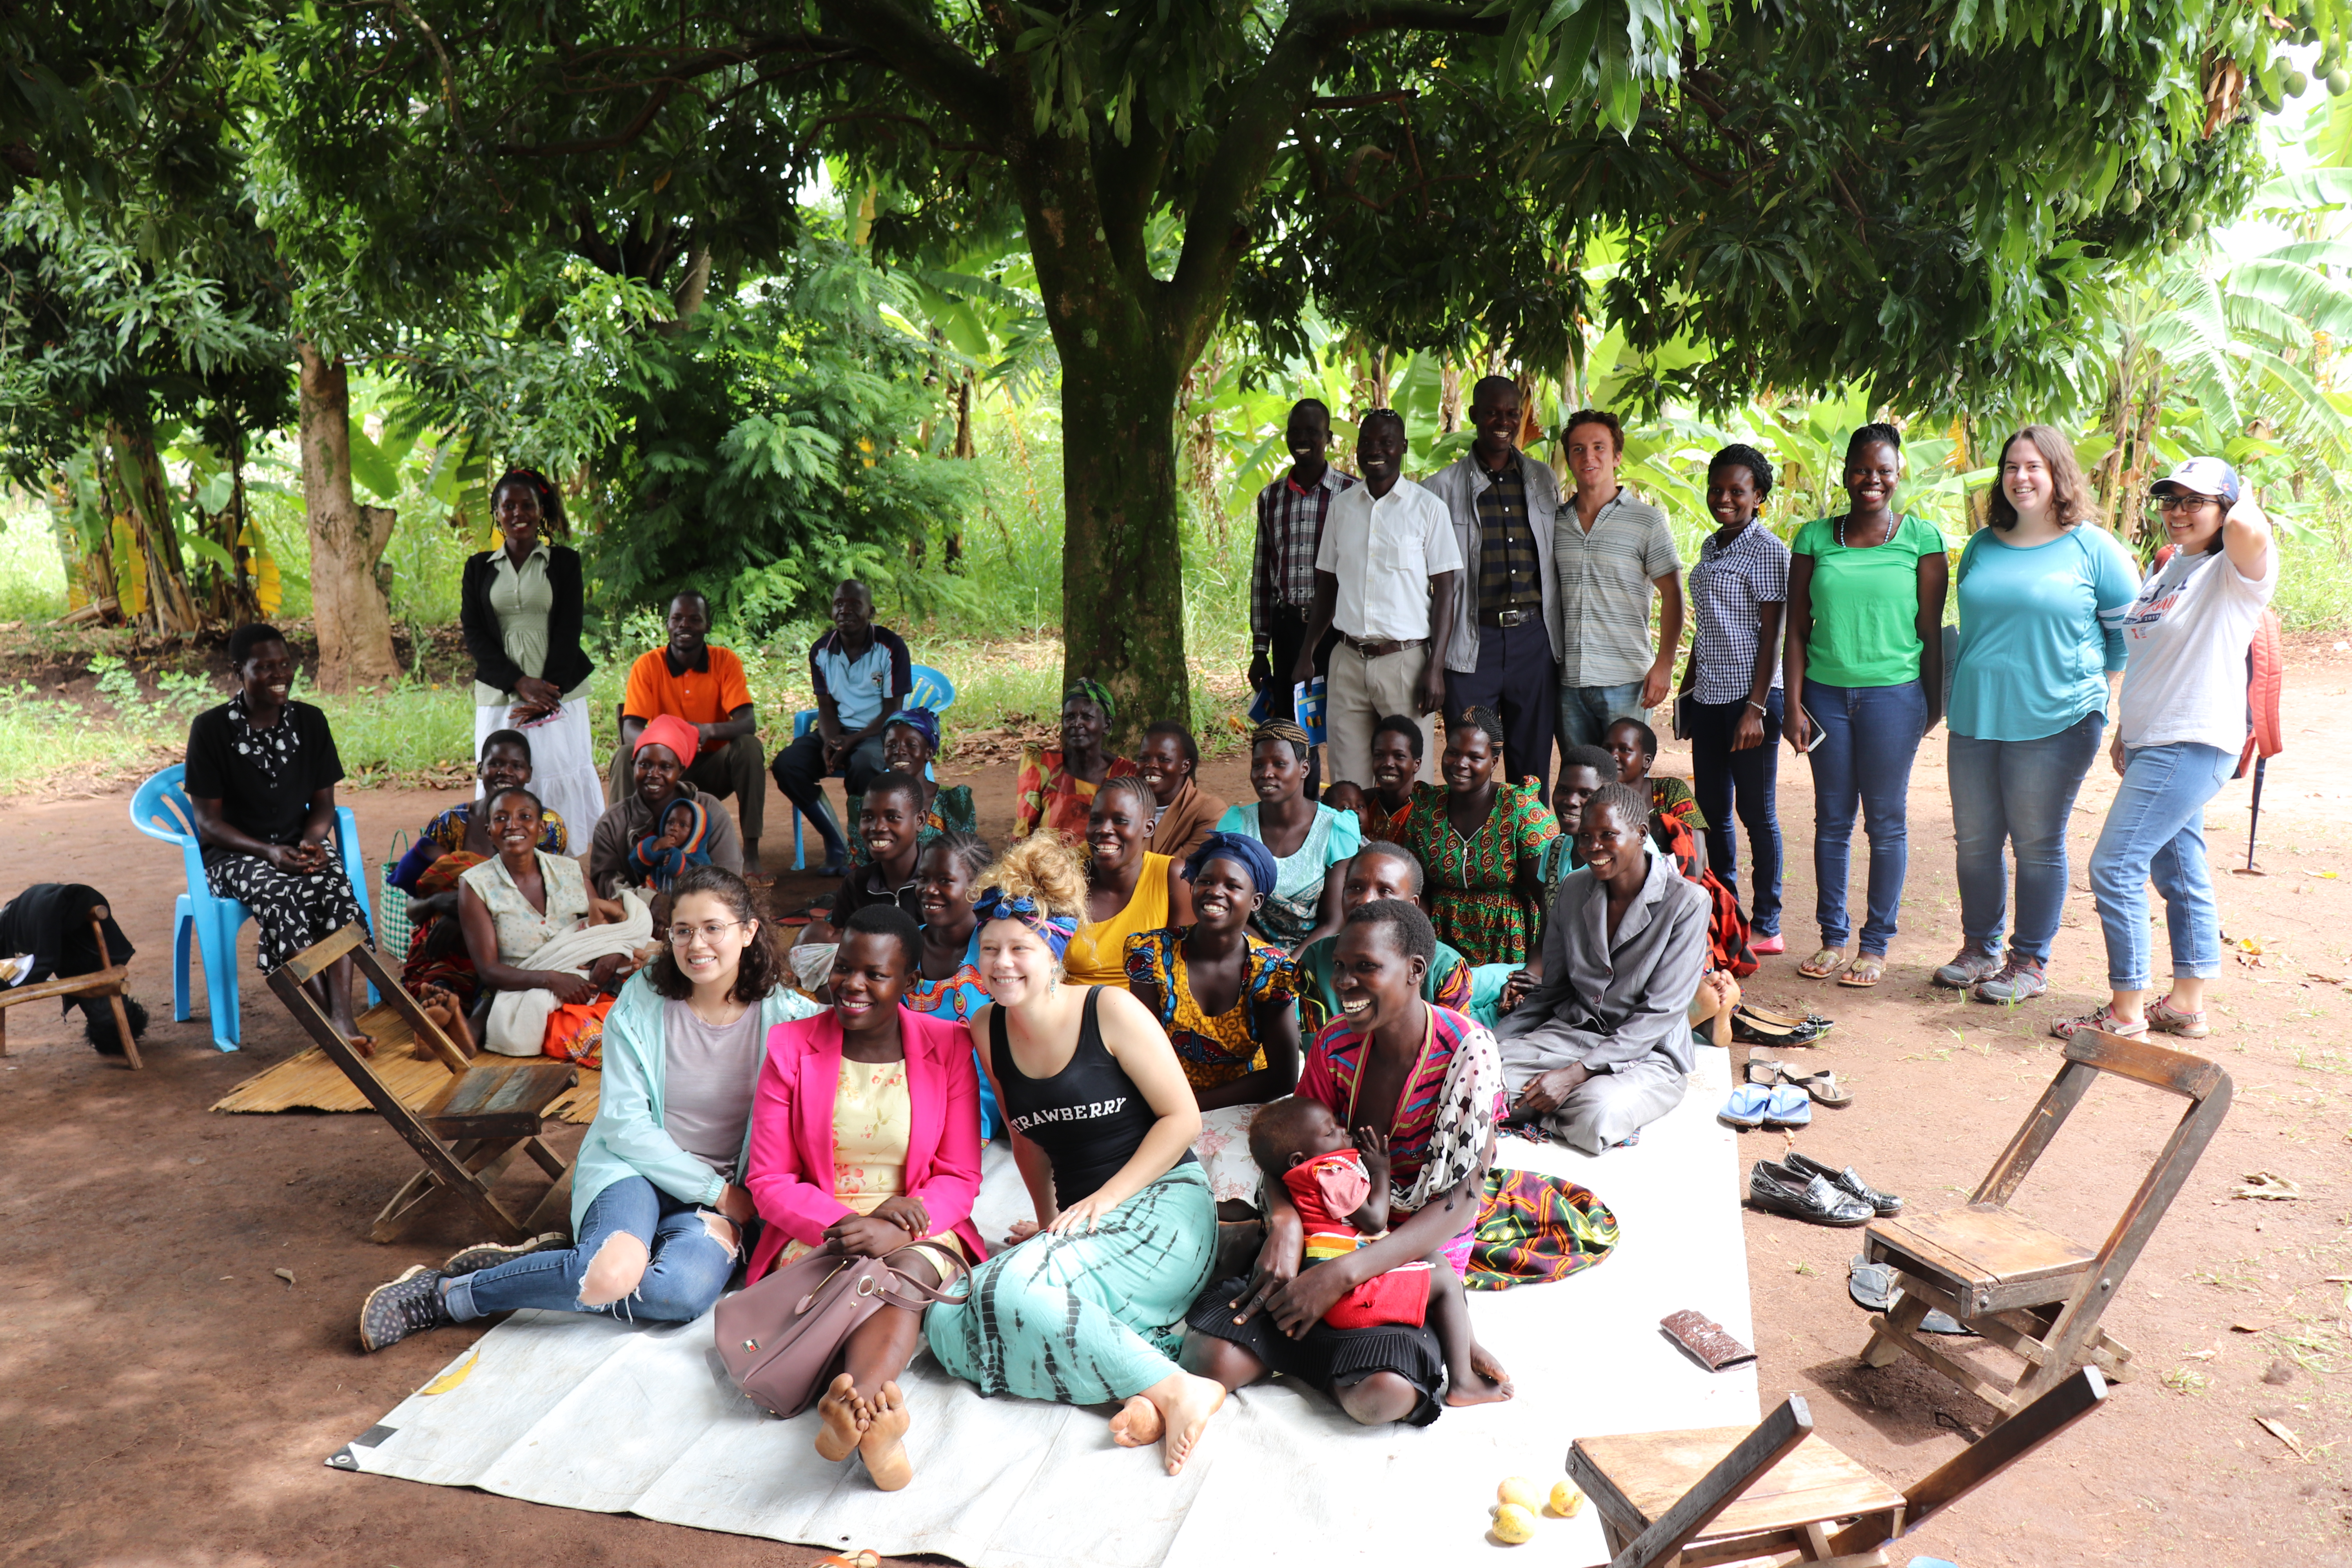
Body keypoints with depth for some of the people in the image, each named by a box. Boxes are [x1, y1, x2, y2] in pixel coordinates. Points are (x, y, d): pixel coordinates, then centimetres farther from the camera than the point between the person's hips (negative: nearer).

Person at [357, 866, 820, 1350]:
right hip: (635, 1168, -1)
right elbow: (624, 1123, -6)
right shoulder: (640, 1003, -4)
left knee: (686, 1291, -32)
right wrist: (714, 1189, -12)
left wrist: (734, 1196, -14)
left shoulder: (787, 1016, -5)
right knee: (611, 1274, -34)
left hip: (727, 1190, 1)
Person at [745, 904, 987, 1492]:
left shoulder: (948, 1046, 3)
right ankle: (875, 1409, -60)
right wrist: (841, 1225, -18)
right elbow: (769, 1180, 1)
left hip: (918, 1233, 0)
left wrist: (896, 1230, -20)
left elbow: (960, 1178, 1)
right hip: (816, 1232, 0)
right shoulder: (791, 1046, 3)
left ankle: (848, 1408, -60)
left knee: (910, 1273, -35)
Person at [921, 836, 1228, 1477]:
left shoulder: (1110, 1009, -8)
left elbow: (1183, 1117, -7)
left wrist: (1102, 1201, -13)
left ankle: (1178, 1391, -21)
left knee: (1016, 1286, -30)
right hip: (1079, 1225, 7)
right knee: (947, 1323, -17)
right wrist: (1049, 1220, 13)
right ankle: (1144, 1385, -22)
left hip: (1164, 1208, -6)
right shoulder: (987, 1031, 8)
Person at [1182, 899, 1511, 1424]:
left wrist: (1342, 1273, -28)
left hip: (1418, 1254, -4)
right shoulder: (1336, 1042, -1)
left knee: (1380, 1395, -34)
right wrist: (1285, 1222, -24)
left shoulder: (1467, 1052, -15)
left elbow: (1460, 1204, -19)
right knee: (1212, 1356, -19)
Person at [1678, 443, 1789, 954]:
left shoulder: (1767, 550, -9)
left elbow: (1770, 635, -13)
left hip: (1750, 697, -7)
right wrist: (1686, 688, 19)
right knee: (1712, 811, 10)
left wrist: (1756, 707, -17)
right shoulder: (1710, 546, 13)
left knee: (1756, 812, 1)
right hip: (1708, 698, 7)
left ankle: (1766, 927, 10)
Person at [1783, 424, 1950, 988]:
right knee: (1832, 819, 8)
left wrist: (1933, 703, 1)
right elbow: (1796, 627, 5)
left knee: (1886, 822, 3)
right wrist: (1793, 704, -1)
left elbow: (1931, 628, 3)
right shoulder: (1815, 537, 6)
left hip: (1894, 693, -2)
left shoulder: (1922, 537, 2)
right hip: (1826, 692, 2)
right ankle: (1833, 936, 19)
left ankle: (1877, 943, 14)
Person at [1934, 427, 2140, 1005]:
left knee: (2039, 846, 3)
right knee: (1974, 841, 10)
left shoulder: (2093, 547, -2)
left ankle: (2029, 962, 15)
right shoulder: (1982, 545, 11)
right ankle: (1980, 947, 25)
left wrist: (2095, 688, -2)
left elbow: (2129, 631, 3)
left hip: (2055, 723, -4)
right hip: (1975, 719, 5)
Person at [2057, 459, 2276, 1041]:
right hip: (2154, 743, 9)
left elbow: (2249, 529, -36)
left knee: (2115, 868, -11)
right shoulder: (2167, 570, 16)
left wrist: (2242, 496, -14)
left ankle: (2126, 1011, -2)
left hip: (2192, 746, -9)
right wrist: (2126, 730, 23)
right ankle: (2186, 1006, 22)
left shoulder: (2235, 573, -11)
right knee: (2179, 874, 14)